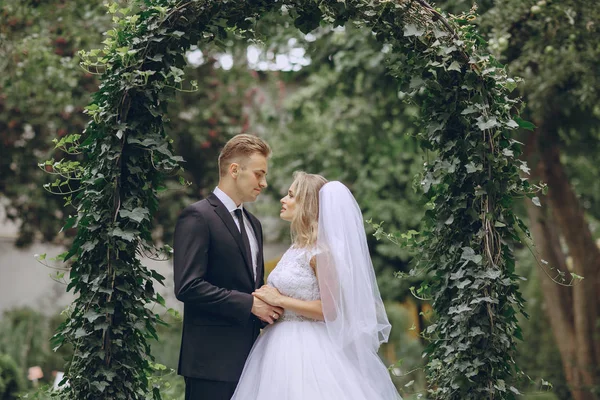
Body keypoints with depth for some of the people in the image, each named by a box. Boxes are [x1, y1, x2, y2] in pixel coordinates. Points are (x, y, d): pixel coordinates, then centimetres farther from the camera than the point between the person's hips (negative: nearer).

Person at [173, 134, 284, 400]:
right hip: (212, 359, -8)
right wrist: (249, 304, -16)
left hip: (247, 356, 8)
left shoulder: (252, 223, 19)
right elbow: (188, 286, -18)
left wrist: (267, 306, 3)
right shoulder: (198, 217, -9)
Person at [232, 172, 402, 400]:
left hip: (308, 350, -8)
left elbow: (331, 309, -18)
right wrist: (268, 300, 5)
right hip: (283, 346, 8)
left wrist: (280, 300, -15)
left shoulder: (322, 251, -15)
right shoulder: (297, 248, 11)